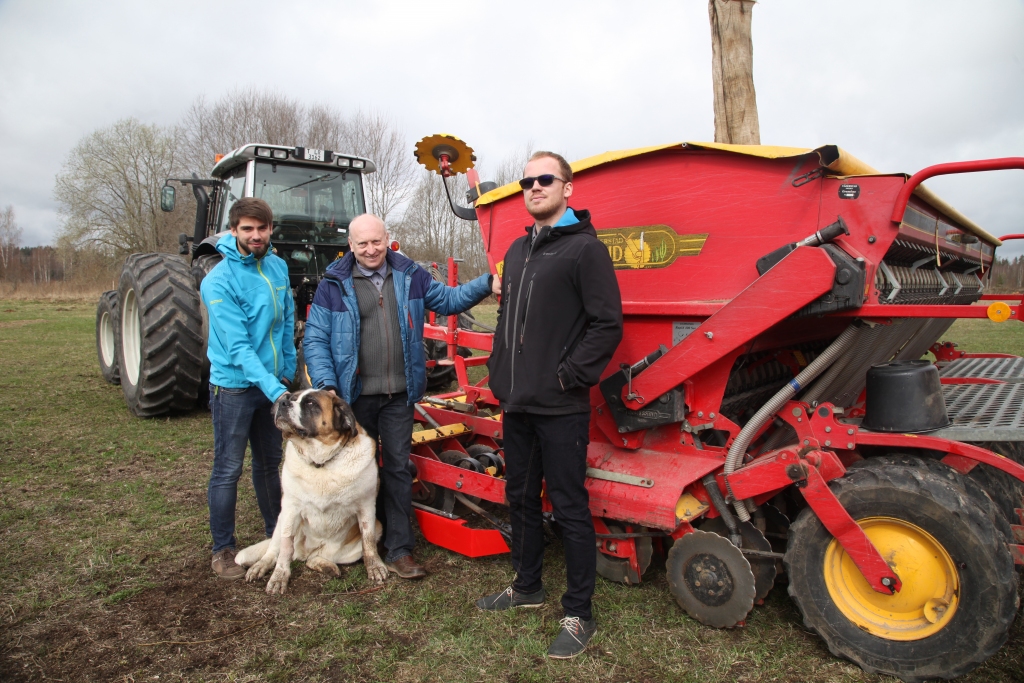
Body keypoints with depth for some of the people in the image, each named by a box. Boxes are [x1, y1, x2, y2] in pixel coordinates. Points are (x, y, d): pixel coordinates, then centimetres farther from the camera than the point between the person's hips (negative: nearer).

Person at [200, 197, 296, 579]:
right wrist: (275, 391, -31)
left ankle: (276, 532, 34)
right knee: (228, 471, 3)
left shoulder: (278, 267, 2)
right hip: (235, 386, -6)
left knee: (270, 462, 18)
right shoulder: (219, 281, -17)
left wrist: (287, 373, 9)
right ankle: (222, 549, 19)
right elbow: (238, 347, -23)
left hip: (272, 383, 6)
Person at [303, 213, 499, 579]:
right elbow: (315, 340, -3)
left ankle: (399, 550, 14)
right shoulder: (334, 284, -2)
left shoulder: (409, 276, 6)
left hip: (399, 395, 2)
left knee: (398, 467, 5)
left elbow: (446, 299, 12)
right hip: (355, 395, -1)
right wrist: (327, 384, -16)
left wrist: (487, 283, -2)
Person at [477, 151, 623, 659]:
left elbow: (608, 323, -14)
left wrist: (570, 375, -17)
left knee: (568, 507, 2)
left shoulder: (584, 248, -8)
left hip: (560, 408, -8)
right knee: (520, 497, 18)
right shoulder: (518, 250, 16)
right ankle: (527, 586, 38)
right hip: (517, 404, 8)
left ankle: (578, 614, 18)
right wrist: (500, 373, 13)